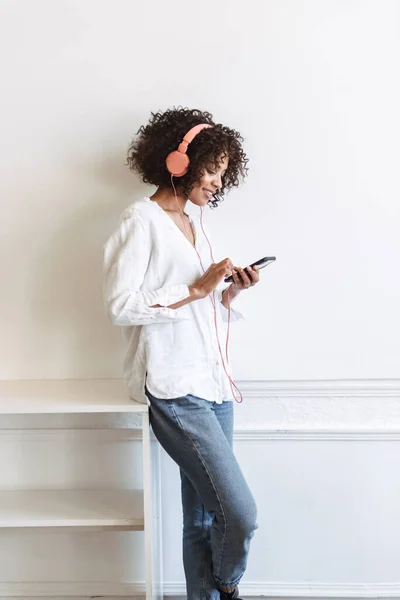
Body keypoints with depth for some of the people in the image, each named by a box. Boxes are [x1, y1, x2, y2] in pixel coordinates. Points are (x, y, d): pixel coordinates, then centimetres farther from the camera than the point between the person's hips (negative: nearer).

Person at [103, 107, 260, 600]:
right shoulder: (142, 219, -5)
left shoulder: (195, 227, 20)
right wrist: (195, 289, -13)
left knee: (203, 518, 9)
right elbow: (120, 306, -13)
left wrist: (230, 292, 3)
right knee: (239, 513, -8)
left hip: (213, 383, 8)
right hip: (174, 387, -8)